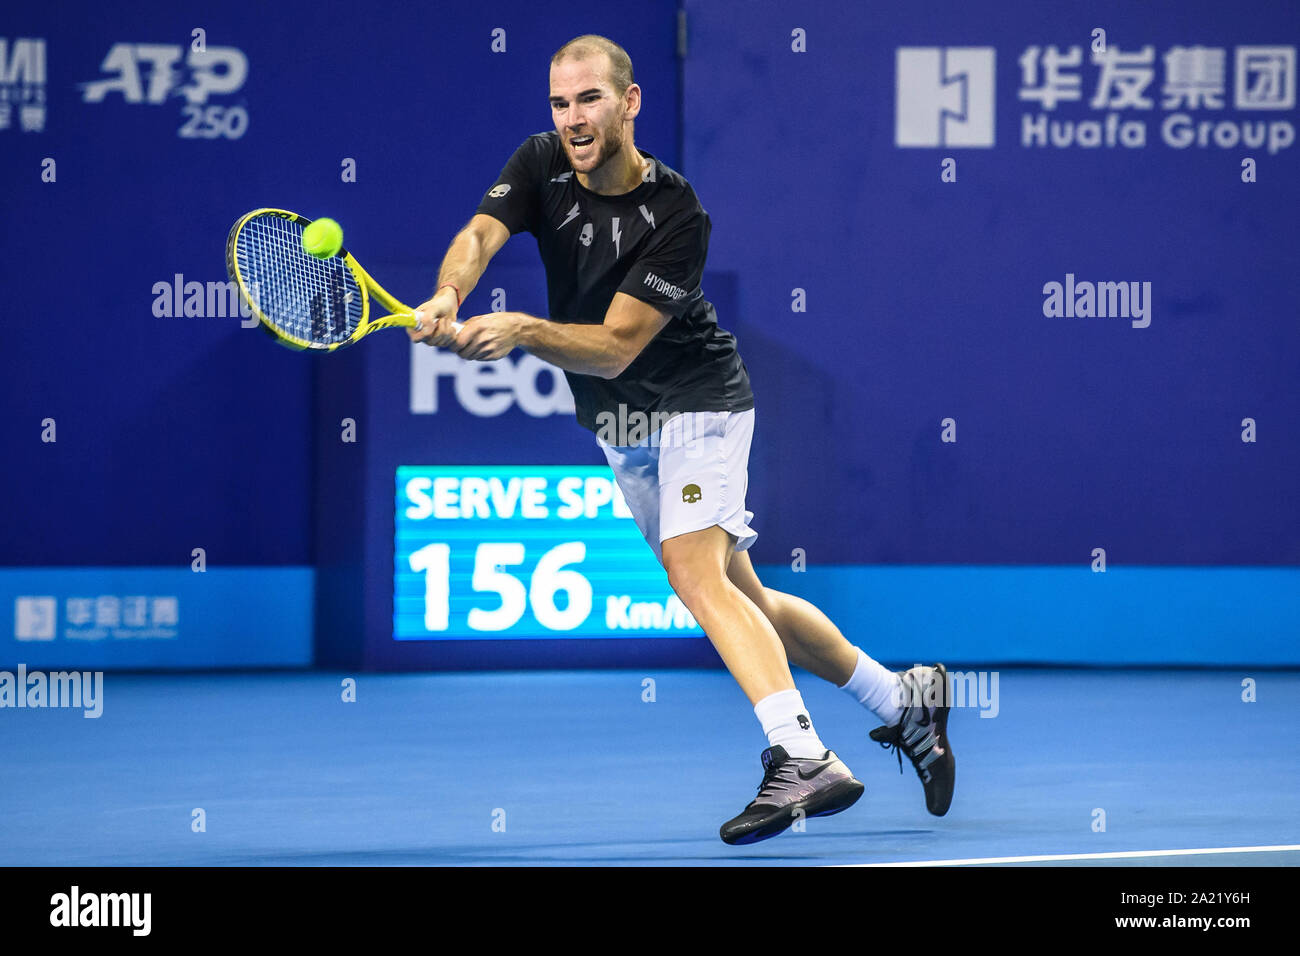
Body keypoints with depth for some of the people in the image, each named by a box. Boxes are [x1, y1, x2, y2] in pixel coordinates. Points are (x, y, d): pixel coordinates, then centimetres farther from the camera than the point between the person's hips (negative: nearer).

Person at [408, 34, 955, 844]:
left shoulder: (678, 216, -24)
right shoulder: (542, 166, -7)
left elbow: (614, 347, -27)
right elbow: (480, 235, -24)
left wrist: (521, 330, -42)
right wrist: (449, 296, -46)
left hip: (696, 403, -7)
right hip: (620, 428, 7)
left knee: (697, 575, -26)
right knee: (742, 598, 13)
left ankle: (802, 758, -33)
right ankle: (904, 701, 27)